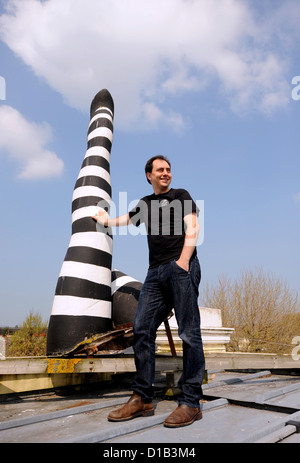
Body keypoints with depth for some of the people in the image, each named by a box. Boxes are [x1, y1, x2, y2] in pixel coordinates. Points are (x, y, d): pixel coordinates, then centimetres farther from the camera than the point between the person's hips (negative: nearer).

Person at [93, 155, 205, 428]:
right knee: (142, 330, -4)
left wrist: (183, 261, -13)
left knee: (188, 333, -9)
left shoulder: (181, 196, 13)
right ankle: (142, 399, 3)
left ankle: (191, 402, -5)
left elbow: (192, 228, 0)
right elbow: (126, 220, 45)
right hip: (156, 272, 5)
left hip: (181, 267, -5)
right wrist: (105, 220, 61)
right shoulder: (145, 204, 26)